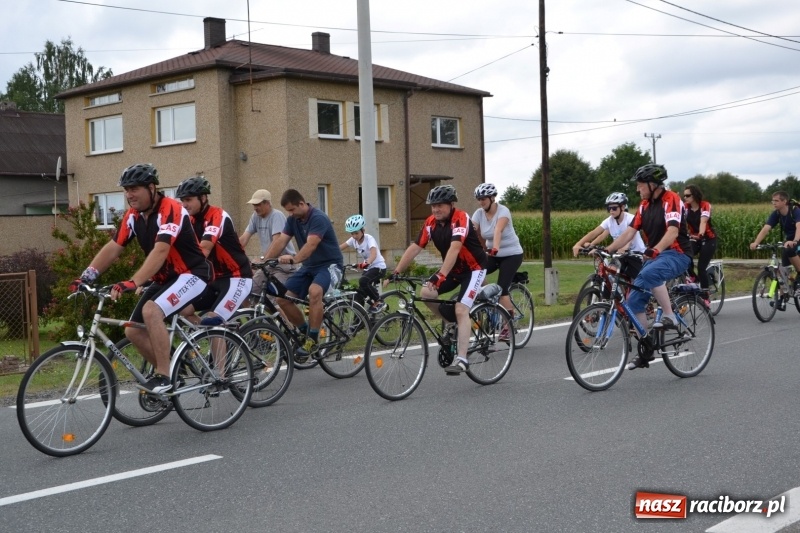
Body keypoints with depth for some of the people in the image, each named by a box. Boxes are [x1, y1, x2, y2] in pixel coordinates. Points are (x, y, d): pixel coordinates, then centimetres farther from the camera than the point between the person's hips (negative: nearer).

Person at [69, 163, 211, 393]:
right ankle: (170, 373, 17)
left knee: (151, 311, -30)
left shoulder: (170, 210, -23)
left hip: (191, 274, -8)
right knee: (133, 331, -1)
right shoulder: (132, 216, 1)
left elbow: (160, 251, -34)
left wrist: (133, 282, -45)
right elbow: (112, 248, 0)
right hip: (165, 278, 9)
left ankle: (164, 376, -20)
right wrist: (86, 277, -12)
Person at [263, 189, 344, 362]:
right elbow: (280, 241, -7)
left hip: (329, 265, -8)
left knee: (314, 292, -37)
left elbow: (311, 244, -36)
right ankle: (305, 332, 12)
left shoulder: (318, 218, -21)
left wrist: (293, 259, -52)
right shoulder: (293, 220, 2)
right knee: (282, 298, -8)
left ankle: (313, 340, -26)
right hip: (309, 266, 8)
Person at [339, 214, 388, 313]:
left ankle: (379, 302, -15)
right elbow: (339, 248, -7)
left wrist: (367, 263, -62)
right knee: (360, 293, -1)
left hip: (378, 267, -8)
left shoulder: (369, 239, -22)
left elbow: (374, 253, -41)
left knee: (363, 281, -30)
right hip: (368, 268, 8)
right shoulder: (353, 240, -2)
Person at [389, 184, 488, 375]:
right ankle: (456, 324, 9)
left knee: (461, 310, -20)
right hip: (453, 269, 7)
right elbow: (414, 248, -9)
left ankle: (461, 359, -19)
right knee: (425, 293, -12)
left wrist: (440, 275, -50)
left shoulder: (460, 219, -26)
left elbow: (454, 248, -39)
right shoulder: (431, 222, -7)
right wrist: (396, 272, -17)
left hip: (473, 268, -7)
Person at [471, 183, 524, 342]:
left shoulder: (503, 211, -21)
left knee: (501, 288, -18)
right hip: (493, 255, 5)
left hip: (512, 254, -5)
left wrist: (495, 247, -57)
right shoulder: (479, 213, -6)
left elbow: (498, 230, -41)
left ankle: (508, 326, -6)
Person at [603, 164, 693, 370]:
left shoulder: (671, 200, -14)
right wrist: (607, 250, -8)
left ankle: (669, 317, -23)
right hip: (654, 255, 8)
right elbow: (629, 232, 4)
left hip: (677, 254, -8)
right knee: (634, 299, -4)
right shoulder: (645, 205, 10)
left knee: (649, 273, -39)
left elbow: (673, 231, -27)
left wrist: (655, 249, -44)